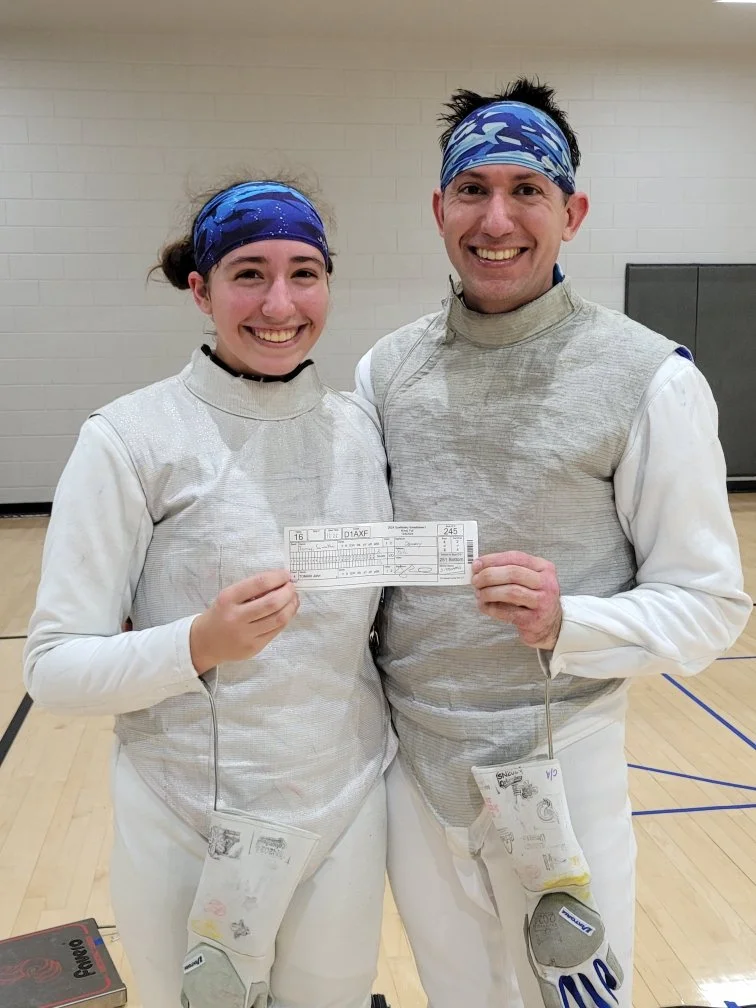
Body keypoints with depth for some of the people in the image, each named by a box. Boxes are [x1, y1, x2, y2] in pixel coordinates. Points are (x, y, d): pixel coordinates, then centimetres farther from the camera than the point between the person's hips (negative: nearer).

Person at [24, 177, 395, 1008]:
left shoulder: (360, 429, -1)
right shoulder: (131, 438, -14)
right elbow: (54, 669, -14)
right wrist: (201, 643, -28)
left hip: (348, 812, 4)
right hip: (190, 829, -3)